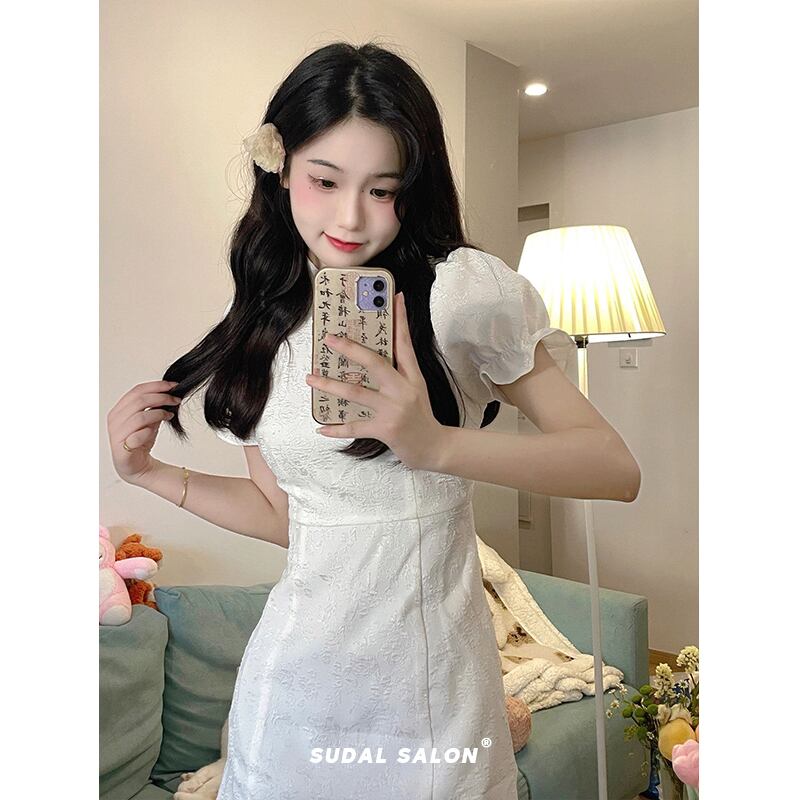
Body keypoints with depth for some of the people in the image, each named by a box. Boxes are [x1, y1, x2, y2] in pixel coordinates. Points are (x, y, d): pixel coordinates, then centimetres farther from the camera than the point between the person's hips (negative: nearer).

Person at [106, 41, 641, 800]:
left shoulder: (465, 291, -14)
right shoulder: (257, 321, 2)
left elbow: (618, 468, -19)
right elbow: (285, 511, 8)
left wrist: (436, 445, -32)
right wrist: (152, 474, 0)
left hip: (431, 687, -3)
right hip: (294, 681, 4)